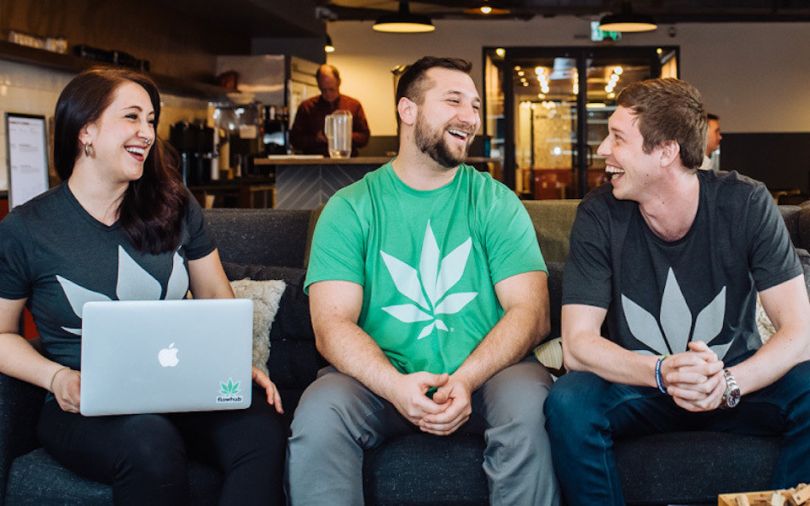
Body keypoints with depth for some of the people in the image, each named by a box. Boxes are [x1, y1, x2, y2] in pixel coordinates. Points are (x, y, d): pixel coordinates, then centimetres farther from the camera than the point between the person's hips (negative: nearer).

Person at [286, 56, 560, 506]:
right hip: (381, 380, 0)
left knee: (528, 400, -31)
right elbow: (332, 324, -6)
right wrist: (395, 385, -25)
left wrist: (465, 380, -21)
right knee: (318, 414, -30)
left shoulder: (496, 203, 6)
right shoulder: (350, 208, 3)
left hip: (483, 374, 1)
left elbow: (530, 311, -4)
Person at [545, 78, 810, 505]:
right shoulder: (599, 215, -11)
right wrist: (663, 372, -34)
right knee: (568, 403, -30)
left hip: (737, 379, 1)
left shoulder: (745, 205, -11)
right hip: (639, 385, 0)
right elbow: (578, 343, -16)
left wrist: (728, 383, -34)